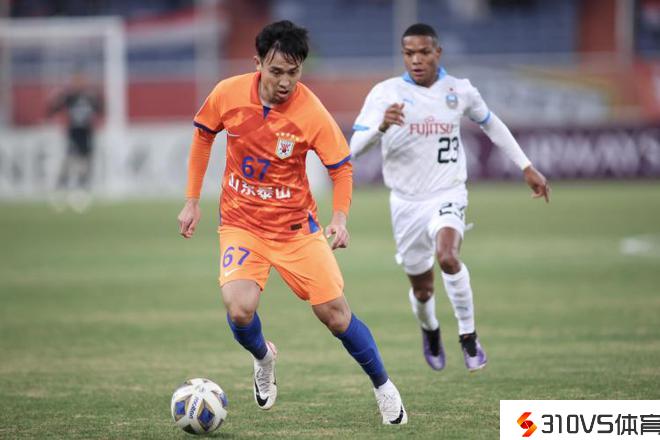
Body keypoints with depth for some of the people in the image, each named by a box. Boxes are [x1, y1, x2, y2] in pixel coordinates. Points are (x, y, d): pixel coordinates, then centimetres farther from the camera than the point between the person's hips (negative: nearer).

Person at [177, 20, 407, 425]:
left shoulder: (312, 112, -18)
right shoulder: (228, 95, -12)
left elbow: (342, 166, -7)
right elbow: (203, 136, 7)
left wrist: (340, 218, -23)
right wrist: (192, 201, 6)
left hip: (296, 225, -1)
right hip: (241, 223, 1)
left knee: (334, 312, -3)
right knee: (239, 309, -22)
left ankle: (383, 387, 22)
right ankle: (263, 359, 14)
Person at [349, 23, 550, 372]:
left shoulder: (459, 91, -1)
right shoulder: (385, 93, -9)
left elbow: (491, 124, 18)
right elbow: (355, 146, -16)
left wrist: (526, 167, 18)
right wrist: (381, 125, -37)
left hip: (448, 195, -1)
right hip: (407, 202, 1)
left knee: (447, 256, -32)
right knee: (422, 289, 12)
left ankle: (468, 336, -16)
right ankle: (430, 331, 48)